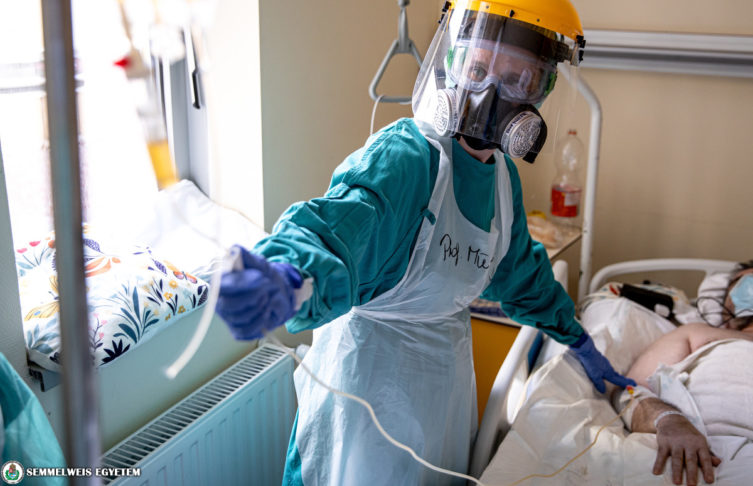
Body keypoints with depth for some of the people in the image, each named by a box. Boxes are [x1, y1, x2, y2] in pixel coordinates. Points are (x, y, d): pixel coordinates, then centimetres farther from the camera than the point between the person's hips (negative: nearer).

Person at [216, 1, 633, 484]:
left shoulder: (503, 175, 0)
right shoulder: (402, 156, -26)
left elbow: (519, 271, 16)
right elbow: (343, 220, -46)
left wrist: (579, 340, 22)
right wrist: (290, 282, -69)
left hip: (449, 365, 8)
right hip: (373, 363, -7)